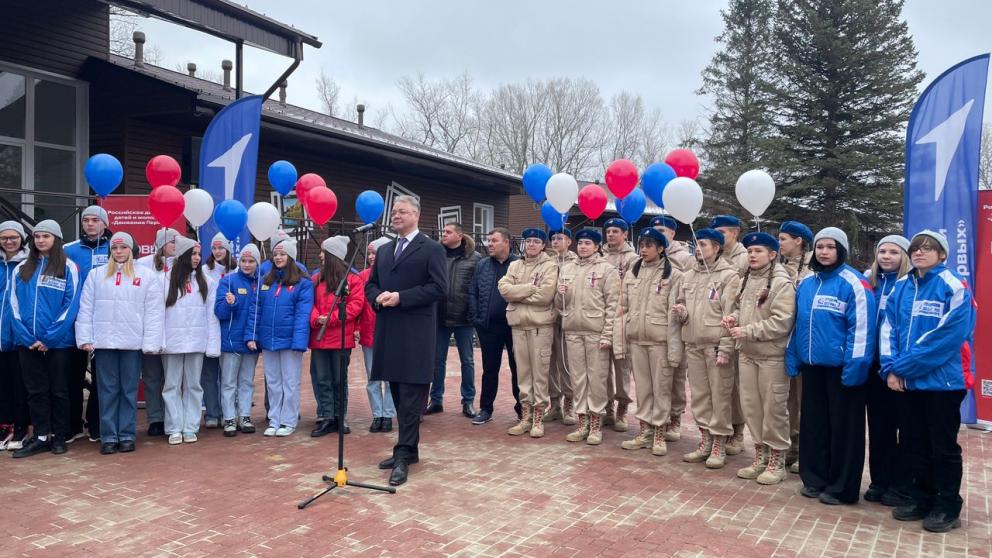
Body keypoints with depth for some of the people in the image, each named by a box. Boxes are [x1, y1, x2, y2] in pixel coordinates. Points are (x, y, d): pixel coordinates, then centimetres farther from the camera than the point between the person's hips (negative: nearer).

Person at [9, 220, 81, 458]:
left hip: (59, 341, -3)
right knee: (35, 391, 7)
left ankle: (59, 437, 15)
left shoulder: (68, 267, -2)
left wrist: (50, 338, -12)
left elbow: (71, 305, -8)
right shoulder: (22, 269, 9)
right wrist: (27, 337, -8)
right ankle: (41, 436, 15)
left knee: (59, 390, 5)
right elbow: (15, 305, 4)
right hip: (28, 342, 3)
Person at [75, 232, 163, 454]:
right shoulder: (96, 274, 9)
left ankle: (127, 435, 14)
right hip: (104, 342, 2)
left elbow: (154, 311, -2)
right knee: (107, 390, 6)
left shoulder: (146, 275, 3)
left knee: (129, 390, 6)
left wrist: (151, 342, -8)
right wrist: (85, 338, -1)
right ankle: (108, 436, 13)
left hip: (132, 342, -1)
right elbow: (86, 308, 7)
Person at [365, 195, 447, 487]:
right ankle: (409, 448, 24)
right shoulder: (384, 251, 19)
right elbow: (370, 284, 20)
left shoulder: (432, 249, -3)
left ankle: (404, 456, -3)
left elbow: (439, 287, -12)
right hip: (388, 331, 7)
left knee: (411, 397, -6)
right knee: (398, 394, 13)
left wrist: (400, 297, -16)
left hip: (416, 332, -7)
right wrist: (378, 297, -4)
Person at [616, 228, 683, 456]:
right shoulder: (632, 273, 10)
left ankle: (659, 433, 15)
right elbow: (623, 309, 11)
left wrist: (674, 349, -12)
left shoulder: (673, 275, -5)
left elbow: (674, 314, -9)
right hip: (636, 339, 5)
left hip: (660, 340, -5)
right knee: (642, 386, 12)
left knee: (661, 388, 4)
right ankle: (645, 431, 23)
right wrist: (618, 340, 6)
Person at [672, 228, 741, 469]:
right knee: (699, 395, 12)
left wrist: (725, 349, -15)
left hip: (716, 345, -6)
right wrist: (681, 311, -1)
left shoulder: (729, 276, -6)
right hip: (693, 344, 6)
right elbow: (682, 303, 24)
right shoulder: (689, 276, 13)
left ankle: (719, 446, 11)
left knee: (720, 396, 0)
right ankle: (705, 442, 23)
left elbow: (730, 315, -11)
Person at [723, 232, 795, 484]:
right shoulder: (745, 280, 12)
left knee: (774, 409, 2)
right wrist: (733, 318, 1)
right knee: (751, 407, 12)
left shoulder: (782, 283, -13)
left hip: (772, 356, -7)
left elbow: (781, 322, -21)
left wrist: (746, 331, -21)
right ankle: (760, 458, 26)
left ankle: (777, 462, 15)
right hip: (747, 354, 8)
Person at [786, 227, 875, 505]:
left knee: (843, 427, 4)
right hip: (812, 366, 7)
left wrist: (855, 364, -19)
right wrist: (792, 356, 11)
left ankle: (841, 487, 16)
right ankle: (814, 479, 27)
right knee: (813, 424, 14)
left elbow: (861, 326, -15)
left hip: (841, 368, -6)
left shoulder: (853, 282, -10)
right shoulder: (806, 284, 10)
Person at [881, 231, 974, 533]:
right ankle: (922, 499, 29)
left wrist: (902, 366, -18)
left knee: (943, 446, 6)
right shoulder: (901, 288, 7)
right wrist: (891, 367, -9)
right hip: (909, 382, 6)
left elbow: (947, 337, -19)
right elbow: (889, 329, 5)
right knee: (915, 443, 14)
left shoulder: (954, 288, -11)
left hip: (942, 380, -6)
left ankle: (948, 508, 21)